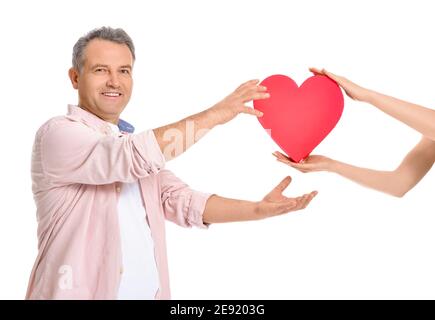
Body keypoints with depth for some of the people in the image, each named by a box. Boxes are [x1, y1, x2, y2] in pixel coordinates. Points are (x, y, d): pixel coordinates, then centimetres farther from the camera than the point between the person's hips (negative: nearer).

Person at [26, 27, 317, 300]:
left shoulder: (132, 142, 11)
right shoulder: (58, 133, -11)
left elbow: (183, 201, -1)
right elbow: (136, 157, -27)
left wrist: (260, 208, -14)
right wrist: (215, 114, -20)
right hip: (82, 293, -6)